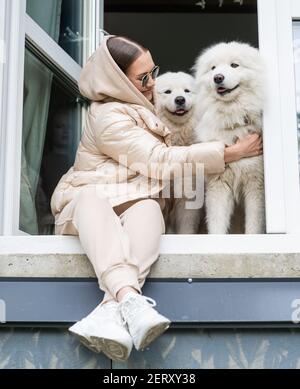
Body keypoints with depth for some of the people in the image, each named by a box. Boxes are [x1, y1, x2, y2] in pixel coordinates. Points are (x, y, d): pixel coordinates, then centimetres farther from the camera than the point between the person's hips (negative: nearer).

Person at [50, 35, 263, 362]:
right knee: (92, 199, -41)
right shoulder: (108, 117, -11)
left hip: (134, 207, 5)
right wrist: (232, 153, -13)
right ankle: (130, 298, -61)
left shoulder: (140, 105, 18)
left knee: (149, 209, -32)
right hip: (87, 201, -5)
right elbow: (161, 161, -17)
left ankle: (109, 311, -54)